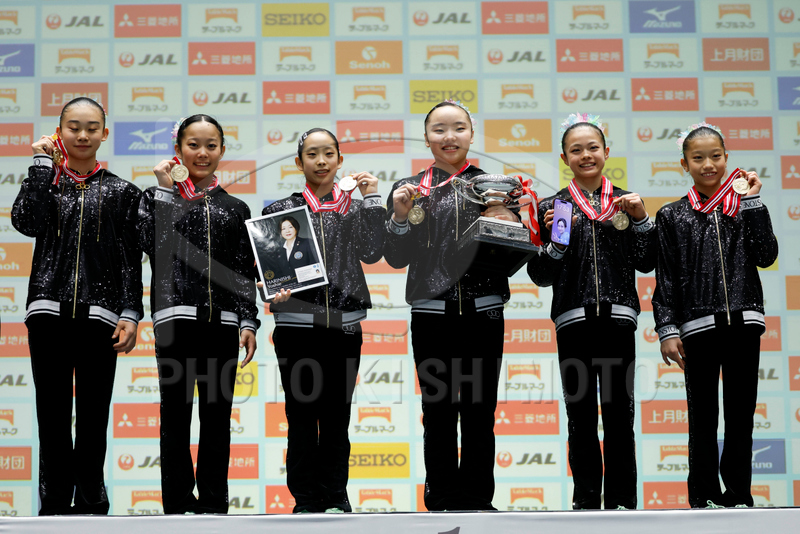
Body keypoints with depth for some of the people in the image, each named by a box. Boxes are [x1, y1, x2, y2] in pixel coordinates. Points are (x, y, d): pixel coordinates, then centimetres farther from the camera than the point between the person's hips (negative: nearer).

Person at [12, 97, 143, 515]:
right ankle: (54, 505, 5)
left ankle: (91, 504, 6)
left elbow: (131, 259, 7)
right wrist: (42, 163, -3)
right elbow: (26, 222, -9)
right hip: (49, 309, 1)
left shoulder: (121, 192, 11)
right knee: (52, 413, 1)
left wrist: (130, 315, -3)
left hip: (99, 312, 0)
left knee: (93, 416, 0)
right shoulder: (45, 180, 13)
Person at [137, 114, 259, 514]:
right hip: (175, 316, -2)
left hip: (222, 319, 2)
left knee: (217, 413, 3)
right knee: (176, 413, -2)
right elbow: (153, 242, -10)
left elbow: (245, 272, 12)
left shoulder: (235, 208, 15)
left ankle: (214, 504, 9)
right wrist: (164, 188, -6)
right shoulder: (159, 197, 9)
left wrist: (248, 321, 2)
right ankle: (179, 504, 3)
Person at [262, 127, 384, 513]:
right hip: (296, 325, -1)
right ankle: (306, 502, 7)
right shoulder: (281, 210, 7)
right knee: (302, 415, 0)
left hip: (344, 324, 1)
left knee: (336, 416, 4)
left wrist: (371, 198, -4)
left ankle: (335, 499, 12)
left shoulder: (354, 209, 10)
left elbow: (371, 253, -5)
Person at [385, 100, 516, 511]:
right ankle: (442, 503, 8)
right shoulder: (410, 190, 9)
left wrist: (507, 225, -10)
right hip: (432, 314, 0)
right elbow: (396, 258, 4)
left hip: (483, 312, 0)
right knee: (438, 413, 1)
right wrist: (400, 216, -10)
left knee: (480, 413, 2)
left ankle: (477, 500, 10)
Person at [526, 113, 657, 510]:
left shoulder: (626, 203, 11)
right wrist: (556, 238, -11)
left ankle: (622, 500, 6)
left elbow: (646, 263, 7)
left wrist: (641, 219, -3)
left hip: (617, 317, 0)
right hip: (573, 319, 0)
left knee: (619, 413, -1)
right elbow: (541, 276, 4)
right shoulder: (552, 207, 7)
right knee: (580, 415, 3)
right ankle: (586, 500, 9)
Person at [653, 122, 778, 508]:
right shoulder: (673, 216, 7)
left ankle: (738, 496, 11)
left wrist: (752, 201, -4)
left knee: (741, 414, 4)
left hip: (743, 321, 1)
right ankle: (705, 497, 8)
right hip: (698, 326, -1)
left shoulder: (744, 206, 10)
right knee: (703, 416, 2)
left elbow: (765, 256, -3)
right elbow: (665, 278, 4)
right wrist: (667, 330, -5)